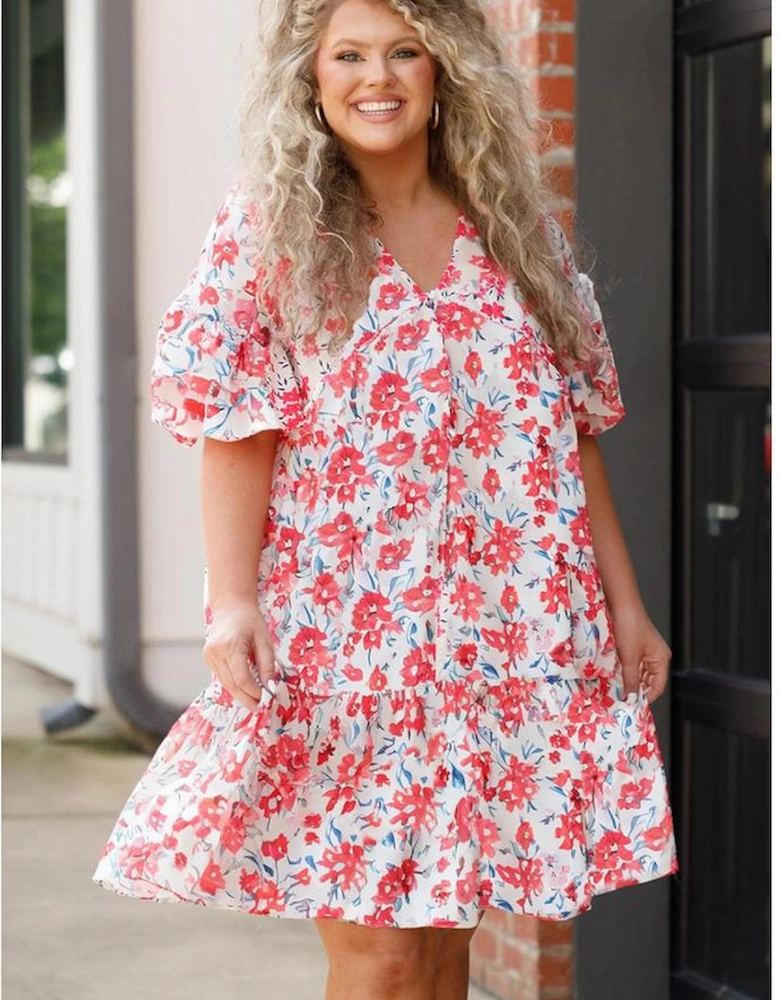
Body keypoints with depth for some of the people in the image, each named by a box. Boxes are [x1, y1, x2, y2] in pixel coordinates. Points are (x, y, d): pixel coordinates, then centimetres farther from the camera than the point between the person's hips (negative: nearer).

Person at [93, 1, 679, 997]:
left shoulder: (517, 227, 11)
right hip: (348, 622, -3)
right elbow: (237, 431, -5)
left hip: (502, 625, 3)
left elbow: (573, 430, 12)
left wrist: (624, 602, 9)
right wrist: (233, 599, -16)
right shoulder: (269, 224, 2)